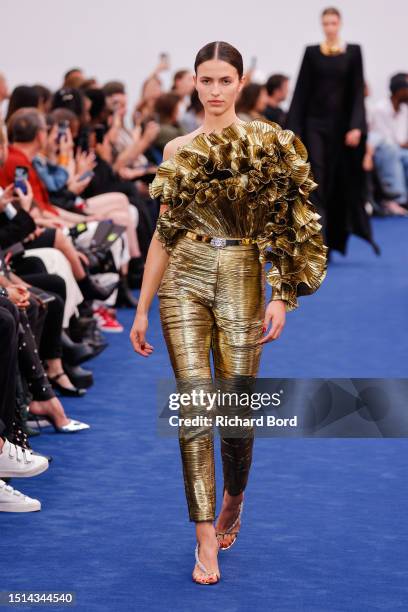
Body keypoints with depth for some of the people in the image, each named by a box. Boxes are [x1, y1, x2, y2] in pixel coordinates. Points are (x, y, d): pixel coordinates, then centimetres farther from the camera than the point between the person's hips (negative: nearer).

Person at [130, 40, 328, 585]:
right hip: (185, 281, 2)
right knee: (194, 408, -7)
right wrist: (142, 309, 10)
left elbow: (286, 226, 0)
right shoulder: (179, 151, 9)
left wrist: (281, 296, -9)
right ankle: (206, 544, -5)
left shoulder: (268, 145, 1)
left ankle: (233, 504, 34)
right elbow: (164, 232, 12)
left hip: (242, 282, -2)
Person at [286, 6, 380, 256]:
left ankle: (336, 240, 21)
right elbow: (301, 92, 3)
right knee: (317, 181, -7)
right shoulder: (312, 52, 5)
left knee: (345, 181, 6)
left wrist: (356, 127, -12)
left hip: (341, 122, 0)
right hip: (315, 123, 0)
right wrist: (294, 129, -2)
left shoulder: (353, 52, 3)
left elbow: (358, 91, -1)